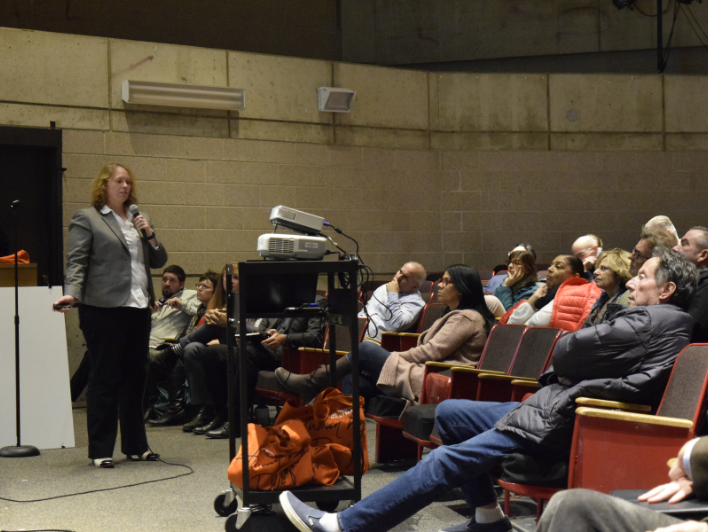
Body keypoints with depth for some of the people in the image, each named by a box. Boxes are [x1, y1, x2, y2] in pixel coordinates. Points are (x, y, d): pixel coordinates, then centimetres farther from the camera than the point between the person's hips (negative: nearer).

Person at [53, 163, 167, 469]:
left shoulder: (137, 220, 21)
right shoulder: (86, 218, 2)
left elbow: (159, 261, 19)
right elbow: (76, 261, -6)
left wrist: (149, 234, 3)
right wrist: (71, 294, -22)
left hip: (138, 309, 6)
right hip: (105, 309, -6)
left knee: (135, 378, 9)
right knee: (105, 380, -5)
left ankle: (135, 445, 18)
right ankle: (100, 451, 1)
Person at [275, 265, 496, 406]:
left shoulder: (468, 318, -7)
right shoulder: (457, 316, 26)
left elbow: (432, 352, -15)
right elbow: (428, 351, 22)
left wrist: (388, 358, -5)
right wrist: (385, 358, 8)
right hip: (425, 376, 10)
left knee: (367, 350, -10)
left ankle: (311, 384, -3)